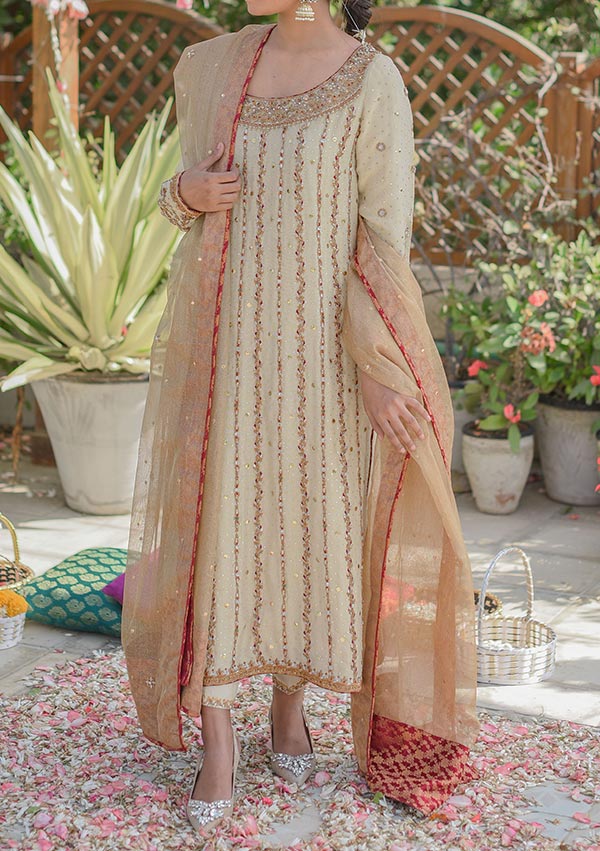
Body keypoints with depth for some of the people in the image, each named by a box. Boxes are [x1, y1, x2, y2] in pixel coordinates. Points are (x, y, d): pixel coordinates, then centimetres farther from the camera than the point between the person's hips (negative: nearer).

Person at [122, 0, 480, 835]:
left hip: (320, 347, -2)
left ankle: (289, 699, 33)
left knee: (309, 523, 9)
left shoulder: (376, 83, -7)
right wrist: (185, 193, -7)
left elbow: (385, 239, -10)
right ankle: (218, 736, 12)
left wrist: (376, 369, -16)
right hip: (216, 338, 3)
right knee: (209, 523, 0)